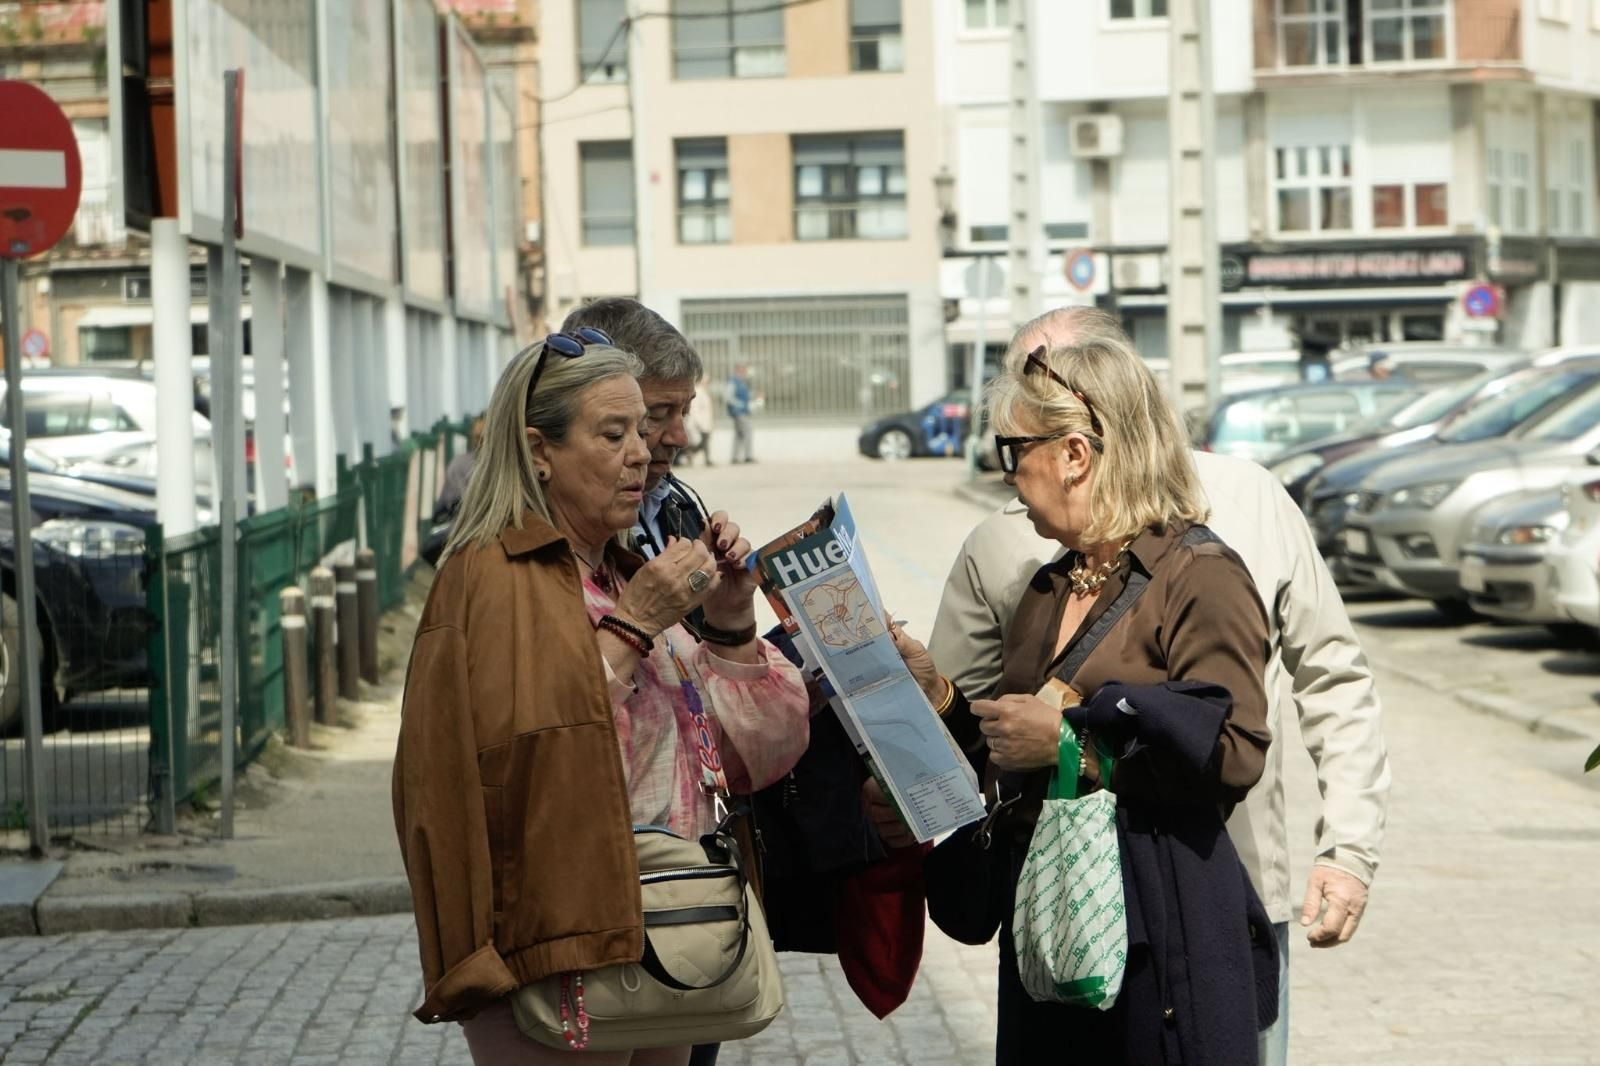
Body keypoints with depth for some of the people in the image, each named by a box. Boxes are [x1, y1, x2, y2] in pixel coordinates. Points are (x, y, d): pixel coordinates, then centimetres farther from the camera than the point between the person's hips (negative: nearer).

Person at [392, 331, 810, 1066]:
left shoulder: (630, 576, 15)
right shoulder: (491, 578, -10)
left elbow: (755, 753, 15)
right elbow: (510, 751, -26)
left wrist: (733, 624, 1)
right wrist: (632, 626, -19)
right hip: (560, 955, -8)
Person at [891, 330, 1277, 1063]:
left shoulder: (1199, 577, -9)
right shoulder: (1049, 591, 17)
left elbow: (1234, 752, -20)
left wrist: (1071, 738, -18)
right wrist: (939, 694, 6)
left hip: (1158, 925, -8)